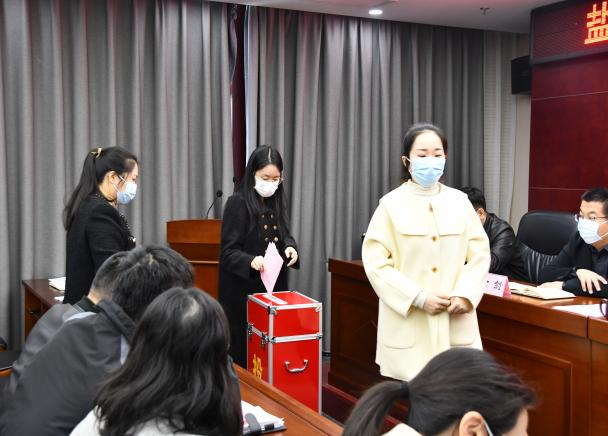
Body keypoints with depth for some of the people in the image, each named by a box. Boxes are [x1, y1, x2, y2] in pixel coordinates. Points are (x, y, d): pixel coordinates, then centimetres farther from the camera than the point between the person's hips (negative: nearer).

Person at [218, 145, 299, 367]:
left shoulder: (277, 202, 6)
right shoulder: (237, 203, -12)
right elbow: (228, 251, -14)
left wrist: (290, 248, -10)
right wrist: (251, 261, -33)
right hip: (243, 289, -5)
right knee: (244, 349, 1)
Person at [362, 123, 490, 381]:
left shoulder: (459, 201, 5)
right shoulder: (392, 204, -4)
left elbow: (479, 253, 8)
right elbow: (376, 262, -7)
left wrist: (465, 294, -8)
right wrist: (418, 298, -13)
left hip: (455, 324, 3)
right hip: (408, 326, -2)